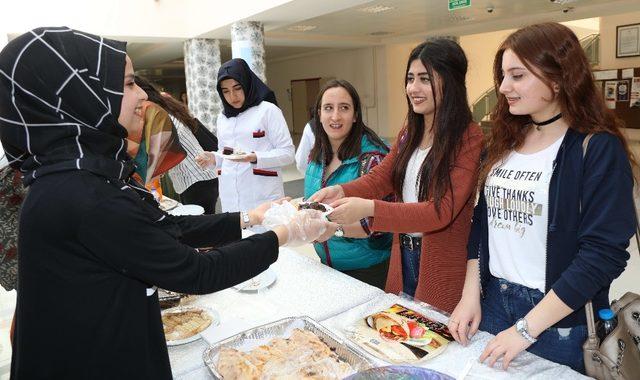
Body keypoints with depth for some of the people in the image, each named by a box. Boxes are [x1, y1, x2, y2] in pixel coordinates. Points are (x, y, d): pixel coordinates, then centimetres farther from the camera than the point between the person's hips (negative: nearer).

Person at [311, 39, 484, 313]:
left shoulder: (469, 138, -17)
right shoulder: (409, 133, 7)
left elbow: (442, 211, -22)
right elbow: (380, 177, 3)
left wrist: (370, 208, -31)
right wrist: (341, 192, -17)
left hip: (443, 268, -6)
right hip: (403, 256, 7)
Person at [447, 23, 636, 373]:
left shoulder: (599, 149, -13)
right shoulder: (504, 142, 4)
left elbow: (604, 254, -18)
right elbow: (483, 222, 7)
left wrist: (527, 328, -20)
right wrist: (471, 295, -1)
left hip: (560, 318, -5)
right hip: (492, 301, 5)